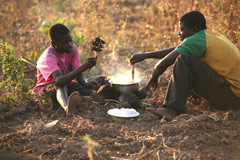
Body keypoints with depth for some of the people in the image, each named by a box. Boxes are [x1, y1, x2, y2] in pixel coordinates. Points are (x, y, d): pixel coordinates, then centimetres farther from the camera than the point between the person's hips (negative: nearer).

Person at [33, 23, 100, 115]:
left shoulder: (72, 48, -11)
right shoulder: (48, 58, -30)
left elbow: (78, 74, -13)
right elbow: (59, 81, -46)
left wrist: (86, 83, -37)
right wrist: (84, 67, -52)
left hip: (67, 85, 8)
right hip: (46, 87, -8)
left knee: (91, 92, -15)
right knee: (61, 86, -44)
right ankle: (67, 107, -69)